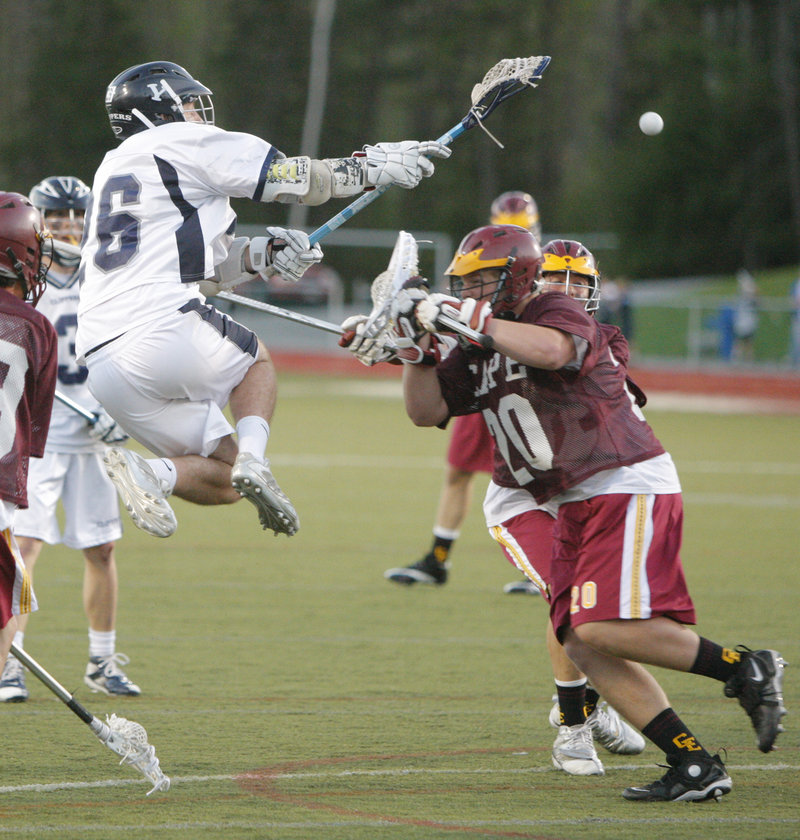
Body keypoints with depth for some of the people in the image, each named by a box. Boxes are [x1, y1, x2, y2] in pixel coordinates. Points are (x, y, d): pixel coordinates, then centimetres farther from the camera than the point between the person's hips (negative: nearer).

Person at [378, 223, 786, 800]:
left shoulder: (554, 312, -9)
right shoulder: (479, 355, 16)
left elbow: (552, 350, -33)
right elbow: (427, 410, 14)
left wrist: (470, 320, -29)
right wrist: (418, 343, 1)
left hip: (629, 485, -9)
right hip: (577, 505, 9)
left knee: (605, 628, -22)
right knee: (582, 644, -1)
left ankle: (745, 668, -8)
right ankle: (694, 767, -1)